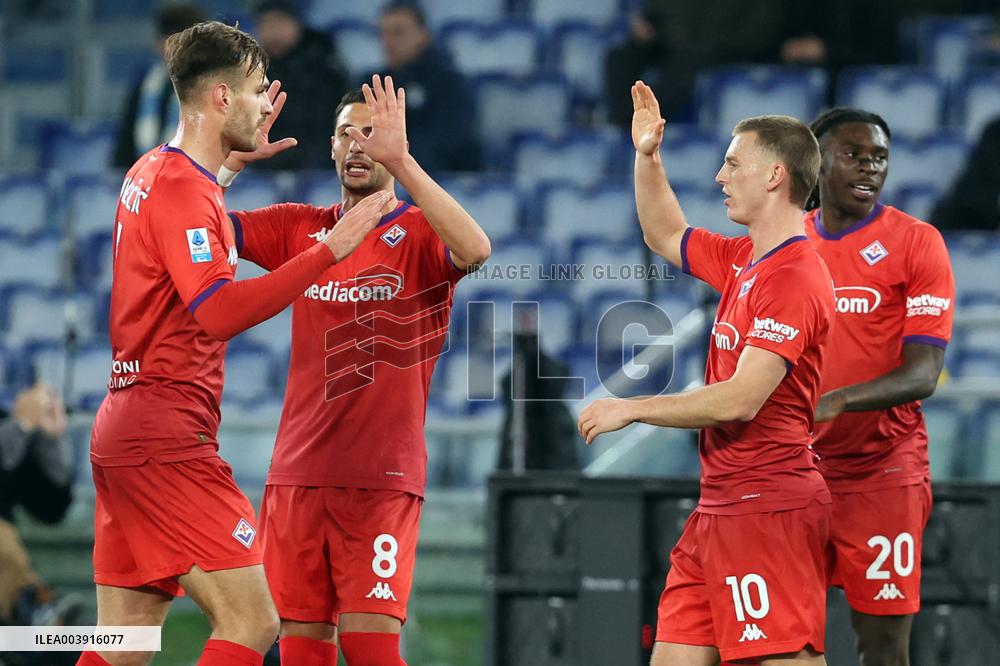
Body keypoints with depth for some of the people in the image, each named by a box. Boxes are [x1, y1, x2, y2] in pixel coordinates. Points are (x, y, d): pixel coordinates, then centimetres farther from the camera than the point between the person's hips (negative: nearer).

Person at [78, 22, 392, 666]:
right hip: (167, 435, -10)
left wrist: (235, 161, 36)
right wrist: (329, 251, -24)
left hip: (126, 427, 10)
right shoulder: (182, 186, -13)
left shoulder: (151, 172, 17)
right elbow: (220, 312, -24)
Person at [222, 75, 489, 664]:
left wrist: (399, 160, -30)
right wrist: (235, 158, -10)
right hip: (298, 473, 4)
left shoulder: (419, 234, -3)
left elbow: (475, 249, -25)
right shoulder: (299, 229, 11)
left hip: (382, 477, -4)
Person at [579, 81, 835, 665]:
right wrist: (648, 157, 20)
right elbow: (666, 235, 35)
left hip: (765, 505, -10)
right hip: (720, 504, 10)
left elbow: (740, 400, -21)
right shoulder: (743, 260, 13)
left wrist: (630, 410, -11)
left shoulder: (794, 278, -16)